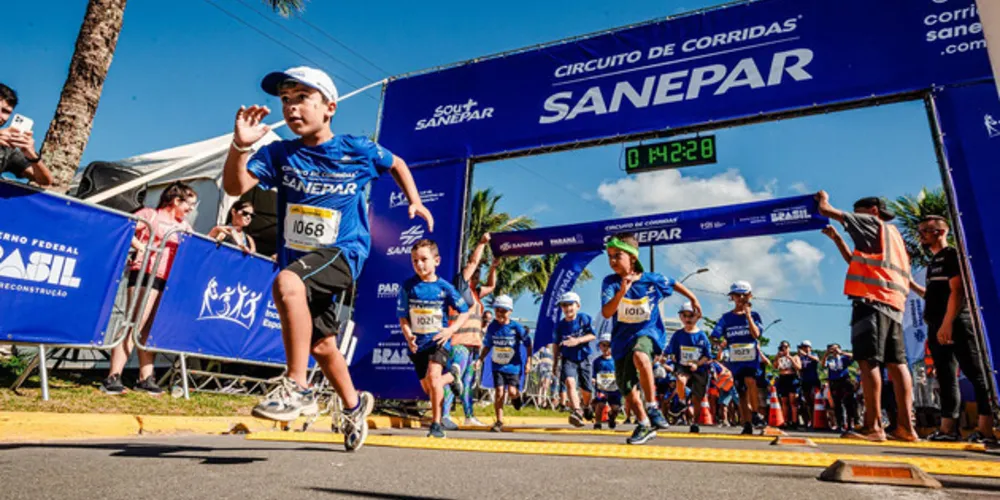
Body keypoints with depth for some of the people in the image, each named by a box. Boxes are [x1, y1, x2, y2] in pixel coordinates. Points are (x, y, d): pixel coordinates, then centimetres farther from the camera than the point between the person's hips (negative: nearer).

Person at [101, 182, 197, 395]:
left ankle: (145, 378, 14)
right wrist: (142, 247, -15)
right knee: (134, 325, -11)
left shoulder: (183, 226, 22)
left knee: (150, 329, 10)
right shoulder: (151, 214, 3)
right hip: (145, 275, -7)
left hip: (168, 281, 7)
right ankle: (113, 377, -9)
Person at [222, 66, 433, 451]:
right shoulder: (279, 154, 0)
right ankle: (354, 404, 37)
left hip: (342, 253, -5)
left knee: (287, 283, -34)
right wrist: (240, 145, -29)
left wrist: (414, 201, 7)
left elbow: (396, 163, 16)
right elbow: (235, 186, -13)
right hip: (298, 260, 5)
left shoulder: (358, 151, -3)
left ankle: (298, 389, -23)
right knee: (321, 345, 12)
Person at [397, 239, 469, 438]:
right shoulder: (408, 286, -4)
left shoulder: (445, 287, -7)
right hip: (417, 343, 3)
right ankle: (451, 375, 43)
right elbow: (402, 316, 1)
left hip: (439, 340, -3)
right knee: (428, 389, 11)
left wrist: (452, 329, -15)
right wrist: (408, 335, -16)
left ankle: (436, 424, -12)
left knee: (433, 375, -26)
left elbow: (464, 311, 1)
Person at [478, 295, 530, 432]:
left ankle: (517, 396, 27)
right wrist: (480, 359, 0)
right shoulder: (492, 327, -2)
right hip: (497, 365, 2)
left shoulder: (516, 327, -10)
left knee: (512, 392, -12)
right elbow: (487, 346, 10)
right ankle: (499, 421, 8)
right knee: (499, 392, -5)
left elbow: (528, 343, -2)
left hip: (513, 365, -2)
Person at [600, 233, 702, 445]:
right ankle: (644, 425, 28)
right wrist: (622, 291, -34)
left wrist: (693, 299, 24)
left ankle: (652, 406, -19)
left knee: (639, 356, -37)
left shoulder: (652, 279, -9)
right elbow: (606, 313, -22)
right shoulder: (610, 282, -10)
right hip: (622, 336, 3)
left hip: (647, 331, -3)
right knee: (626, 386, 6)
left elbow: (674, 284, 12)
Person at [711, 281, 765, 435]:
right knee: (742, 393, 5)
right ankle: (747, 425, 13)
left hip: (752, 358, -2)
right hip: (735, 360, 2)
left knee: (750, 381, -29)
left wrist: (747, 314, -13)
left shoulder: (754, 315, 3)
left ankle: (756, 414, -15)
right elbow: (715, 336, 0)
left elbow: (756, 334, -13)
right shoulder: (726, 318, 5)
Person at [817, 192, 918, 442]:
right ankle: (906, 426, 1)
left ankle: (873, 426, -17)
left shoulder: (872, 223, 6)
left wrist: (823, 199, 25)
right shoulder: (891, 234, 31)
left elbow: (826, 211, 4)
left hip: (872, 299, -9)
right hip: (893, 303, 9)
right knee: (896, 363, 3)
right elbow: (855, 261, 36)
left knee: (868, 361, -13)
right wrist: (836, 238, 34)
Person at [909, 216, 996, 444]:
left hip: (956, 324, -9)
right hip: (937, 327, 9)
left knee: (976, 374, -8)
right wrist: (911, 284, 14)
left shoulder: (952, 255, -2)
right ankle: (948, 428, 9)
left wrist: (947, 324, -21)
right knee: (946, 378, 7)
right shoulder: (933, 263, 22)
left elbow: (957, 291, -14)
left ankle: (986, 429, -9)